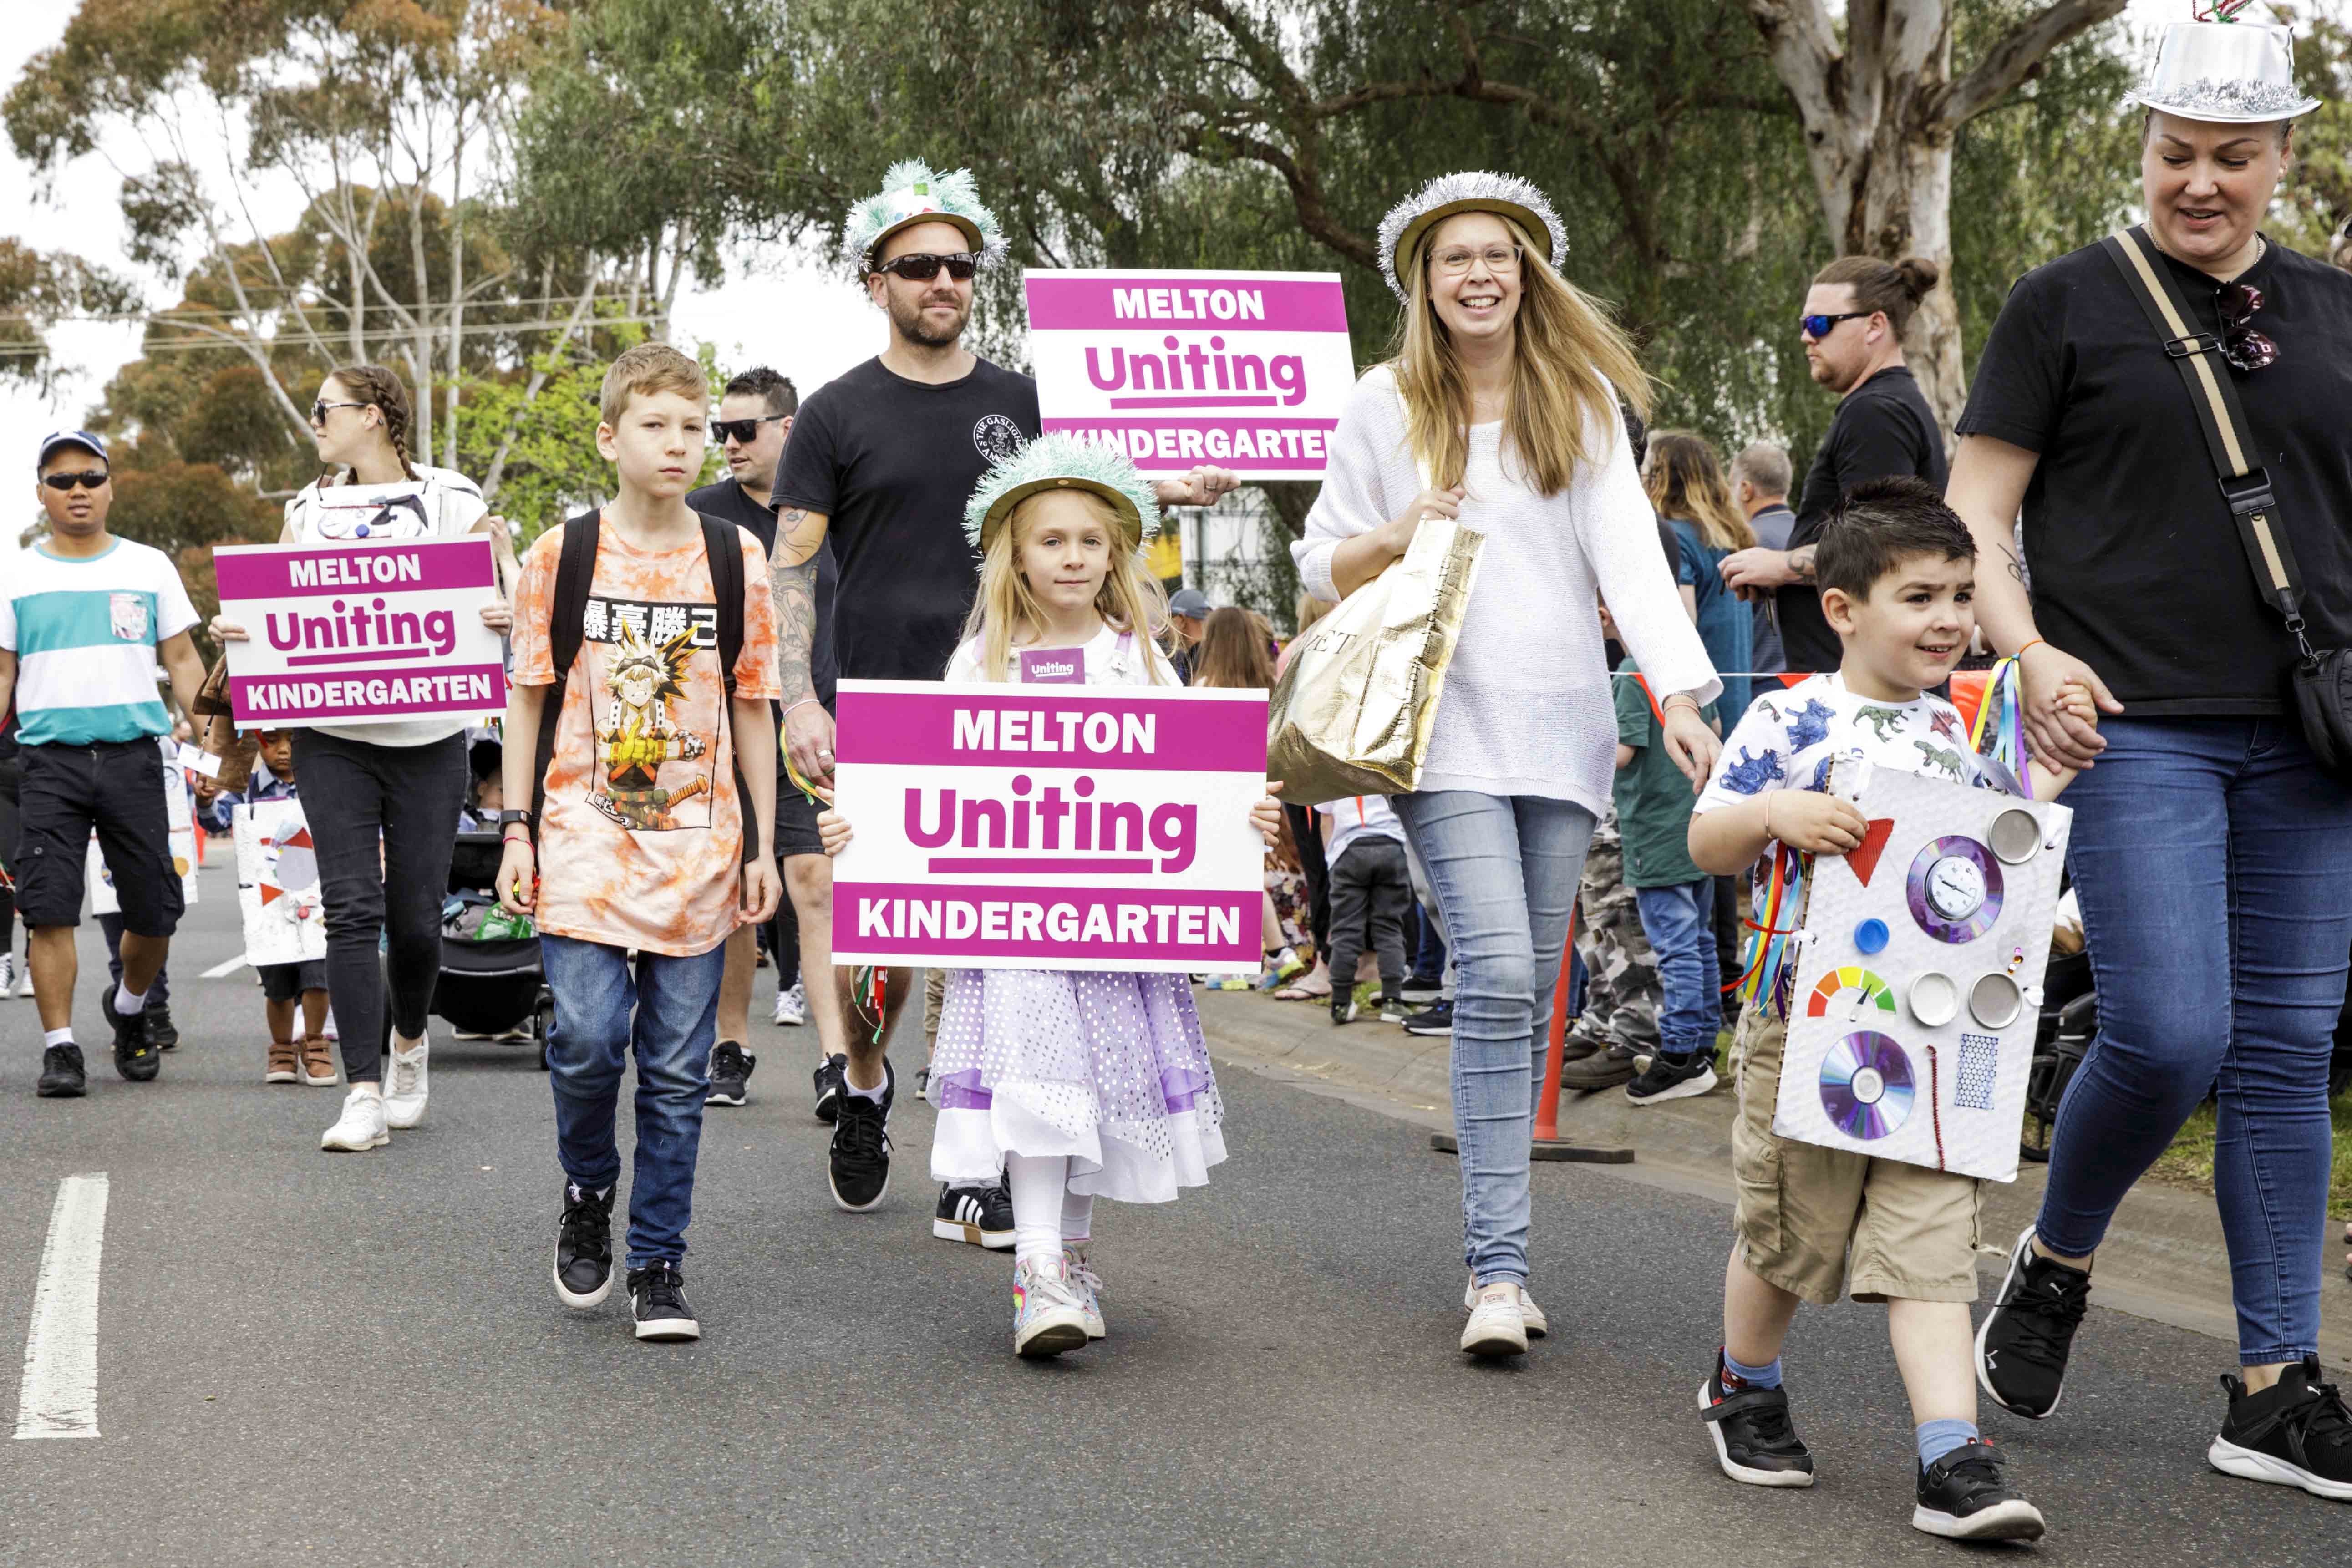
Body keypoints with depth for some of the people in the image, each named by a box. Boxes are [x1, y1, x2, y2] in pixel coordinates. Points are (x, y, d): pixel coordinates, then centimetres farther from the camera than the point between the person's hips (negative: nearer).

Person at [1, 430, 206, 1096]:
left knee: (154, 910, 2)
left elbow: (182, 661, 12)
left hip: (133, 755, 1)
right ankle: (60, 1048, -3)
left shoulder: (149, 566, 10)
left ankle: (128, 1007, 30)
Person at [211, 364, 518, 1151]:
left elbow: (513, 594, 1)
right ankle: (365, 1095, -9)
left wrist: (509, 614, -22)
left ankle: (410, 1038, 33)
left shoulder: (450, 500, 2)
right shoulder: (310, 508, 12)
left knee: (416, 915, 2)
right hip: (334, 738, 2)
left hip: (428, 738, -2)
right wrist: (235, 628, -7)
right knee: (352, 909, -9)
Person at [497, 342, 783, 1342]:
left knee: (676, 1070, 3)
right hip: (585, 838, -1)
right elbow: (528, 699, 6)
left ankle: (658, 1265, 14)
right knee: (587, 1039, -14)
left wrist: (763, 845, 6)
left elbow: (753, 709, 10)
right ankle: (587, 1197, 15)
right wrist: (519, 832, 2)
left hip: (698, 848, 1)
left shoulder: (736, 558, 6)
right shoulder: (562, 554, 2)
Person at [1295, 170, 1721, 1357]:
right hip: (1445, 723, -2)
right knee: (1497, 975, -17)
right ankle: (1500, 1266, -16)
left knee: (1529, 993, 6)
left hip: (1561, 722, 3)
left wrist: (1679, 690, -13)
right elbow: (1319, 563, 11)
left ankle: (1497, 1252, 16)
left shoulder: (1581, 400, 9)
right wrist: (1394, 537, -11)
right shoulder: (1386, 405, 6)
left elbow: (1628, 548, -1)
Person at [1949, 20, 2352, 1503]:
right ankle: (2055, 1261, 14)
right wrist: (2028, 651, -15)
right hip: (2136, 726, -4)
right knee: (2168, 1034, -15)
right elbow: (1976, 510, 1)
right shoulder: (2068, 303, 3)